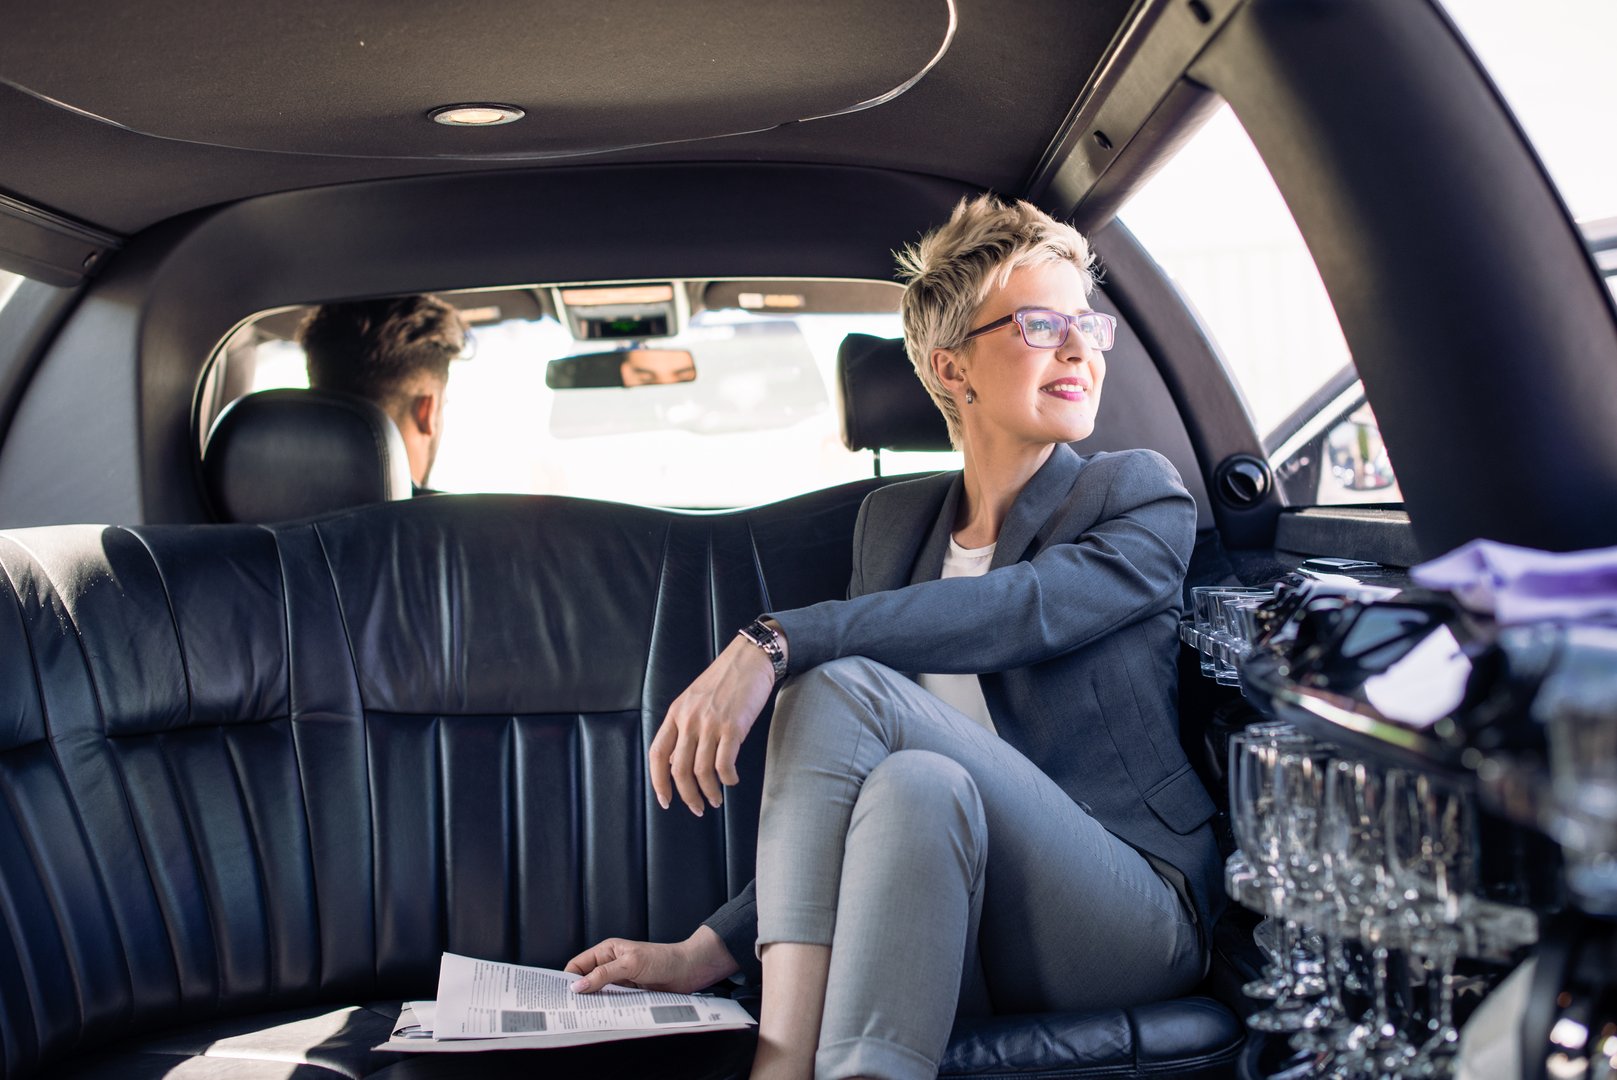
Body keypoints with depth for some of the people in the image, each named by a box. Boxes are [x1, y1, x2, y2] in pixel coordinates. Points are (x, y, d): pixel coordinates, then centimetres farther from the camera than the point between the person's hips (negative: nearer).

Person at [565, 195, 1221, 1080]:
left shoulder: (1142, 500, 2)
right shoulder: (891, 520, 14)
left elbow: (1020, 609, -21)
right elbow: (832, 802, 12)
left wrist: (774, 644, -31)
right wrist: (706, 954, 1)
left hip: (1133, 909, -3)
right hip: (960, 945, 3)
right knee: (914, 788, -32)